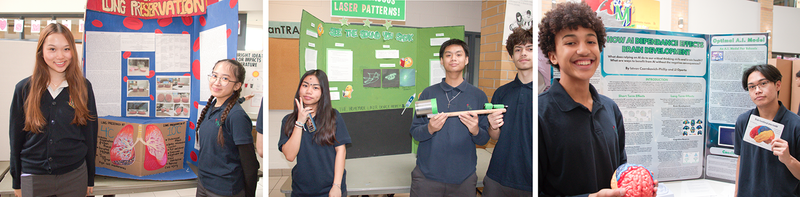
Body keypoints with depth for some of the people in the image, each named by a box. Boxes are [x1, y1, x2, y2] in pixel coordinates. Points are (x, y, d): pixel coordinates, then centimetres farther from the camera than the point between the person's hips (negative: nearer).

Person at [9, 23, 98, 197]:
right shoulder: (24, 89, -2)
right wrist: (17, 182, 6)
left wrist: (90, 179, 4)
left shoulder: (83, 87, -3)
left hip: (74, 176, 0)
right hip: (33, 179, 0)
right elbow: (15, 138, 4)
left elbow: (90, 135, 2)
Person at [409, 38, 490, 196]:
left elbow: (484, 140, 3)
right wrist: (430, 129, -21)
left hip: (463, 177, 1)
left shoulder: (478, 96, 3)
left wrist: (476, 131, -19)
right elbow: (415, 133, 0)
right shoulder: (428, 93, 3)